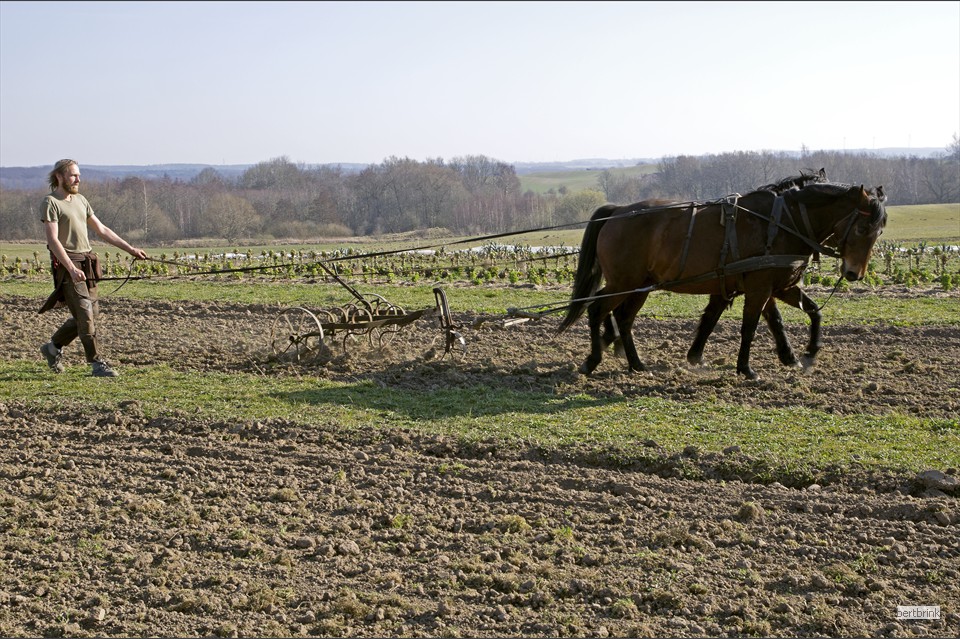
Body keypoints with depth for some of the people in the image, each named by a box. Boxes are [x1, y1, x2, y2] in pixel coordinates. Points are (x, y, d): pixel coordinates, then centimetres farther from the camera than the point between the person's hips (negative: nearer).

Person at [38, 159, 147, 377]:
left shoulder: (80, 200, 17)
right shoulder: (51, 203, -6)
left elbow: (102, 230, 20)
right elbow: (53, 240, -14)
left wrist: (130, 249, 14)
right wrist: (72, 268, -23)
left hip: (88, 264, 8)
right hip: (67, 264, -8)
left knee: (92, 315, 9)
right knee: (85, 315, -10)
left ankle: (53, 347, 26)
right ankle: (97, 364, -5)